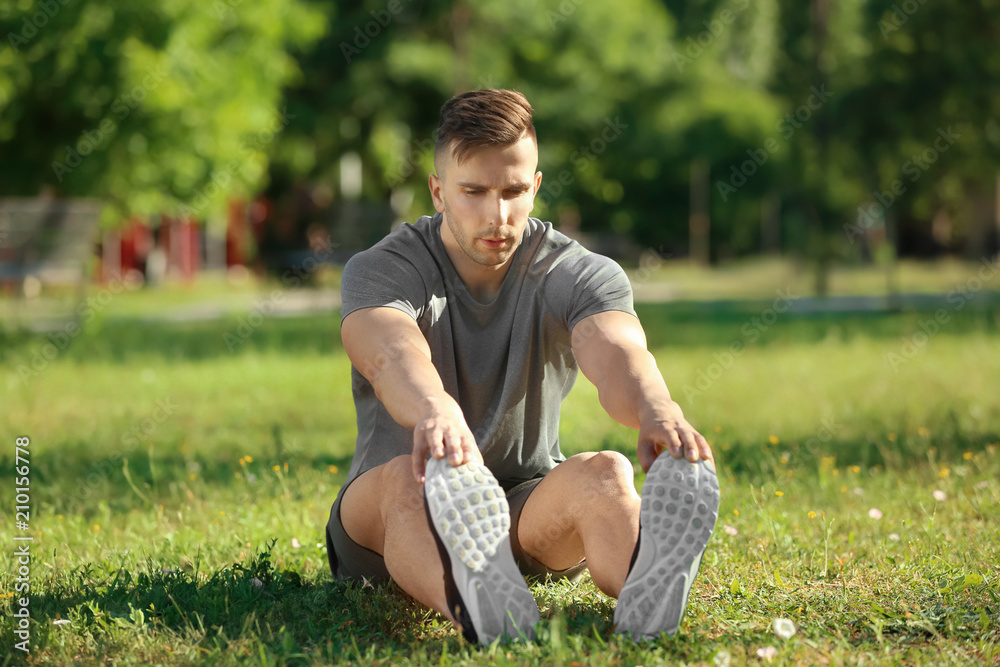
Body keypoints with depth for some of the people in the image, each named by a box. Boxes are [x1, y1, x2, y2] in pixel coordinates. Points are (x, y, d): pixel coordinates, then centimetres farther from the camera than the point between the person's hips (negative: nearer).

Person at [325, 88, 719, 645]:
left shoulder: (580, 274, -5)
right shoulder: (381, 270, -10)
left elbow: (616, 350, -28)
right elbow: (393, 354, -34)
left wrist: (656, 409, -54)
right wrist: (435, 411, -59)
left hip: (531, 516, 2)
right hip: (382, 520, -2)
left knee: (603, 473, -30)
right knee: (407, 475, -37)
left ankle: (644, 593, -65)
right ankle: (473, 601, -71)